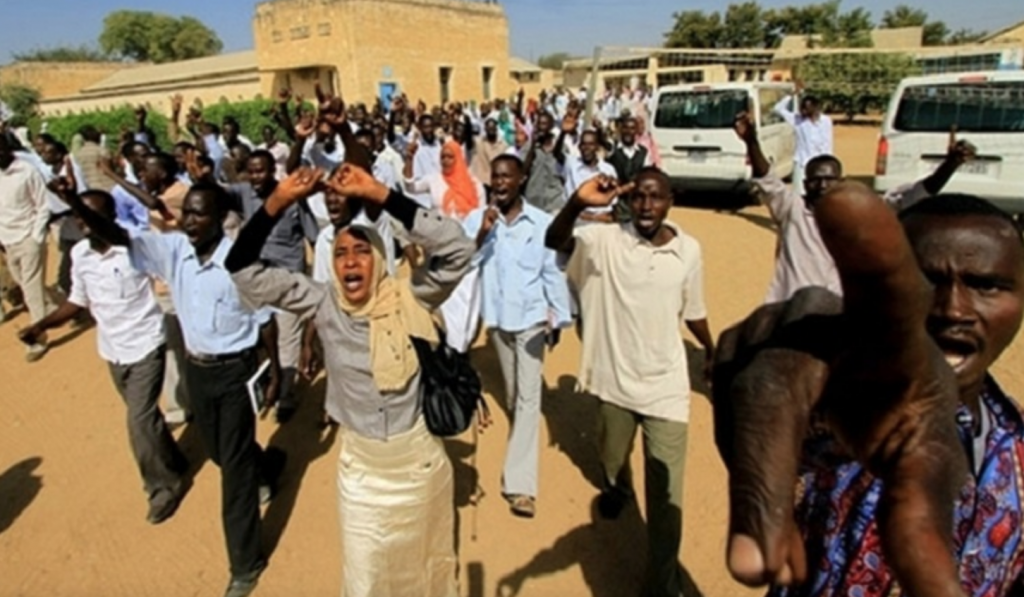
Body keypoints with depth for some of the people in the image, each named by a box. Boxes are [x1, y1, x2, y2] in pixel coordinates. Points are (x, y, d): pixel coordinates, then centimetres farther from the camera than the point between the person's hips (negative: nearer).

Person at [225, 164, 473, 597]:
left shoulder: (410, 300, -15)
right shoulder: (323, 304, -9)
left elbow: (456, 248, -29)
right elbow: (243, 271, -10)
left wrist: (380, 195, -32)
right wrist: (277, 203, -24)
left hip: (420, 458, -1)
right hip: (359, 466, 1)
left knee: (423, 561, 25)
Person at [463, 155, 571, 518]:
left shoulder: (541, 222, -8)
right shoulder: (476, 219, -5)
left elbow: (552, 271, -2)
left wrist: (559, 316, 0)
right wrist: (482, 233, -25)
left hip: (531, 317, -2)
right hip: (496, 317, 3)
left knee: (528, 397, -5)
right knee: (512, 395, 20)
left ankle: (520, 483, -3)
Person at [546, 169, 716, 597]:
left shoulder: (689, 250, -5)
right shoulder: (606, 240, -11)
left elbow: (692, 312, 10)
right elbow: (554, 241, -27)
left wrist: (711, 350, 23)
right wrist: (577, 203, -45)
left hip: (666, 386, 0)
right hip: (616, 380, 1)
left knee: (666, 495, 3)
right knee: (612, 460, 27)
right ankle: (617, 489, 64)